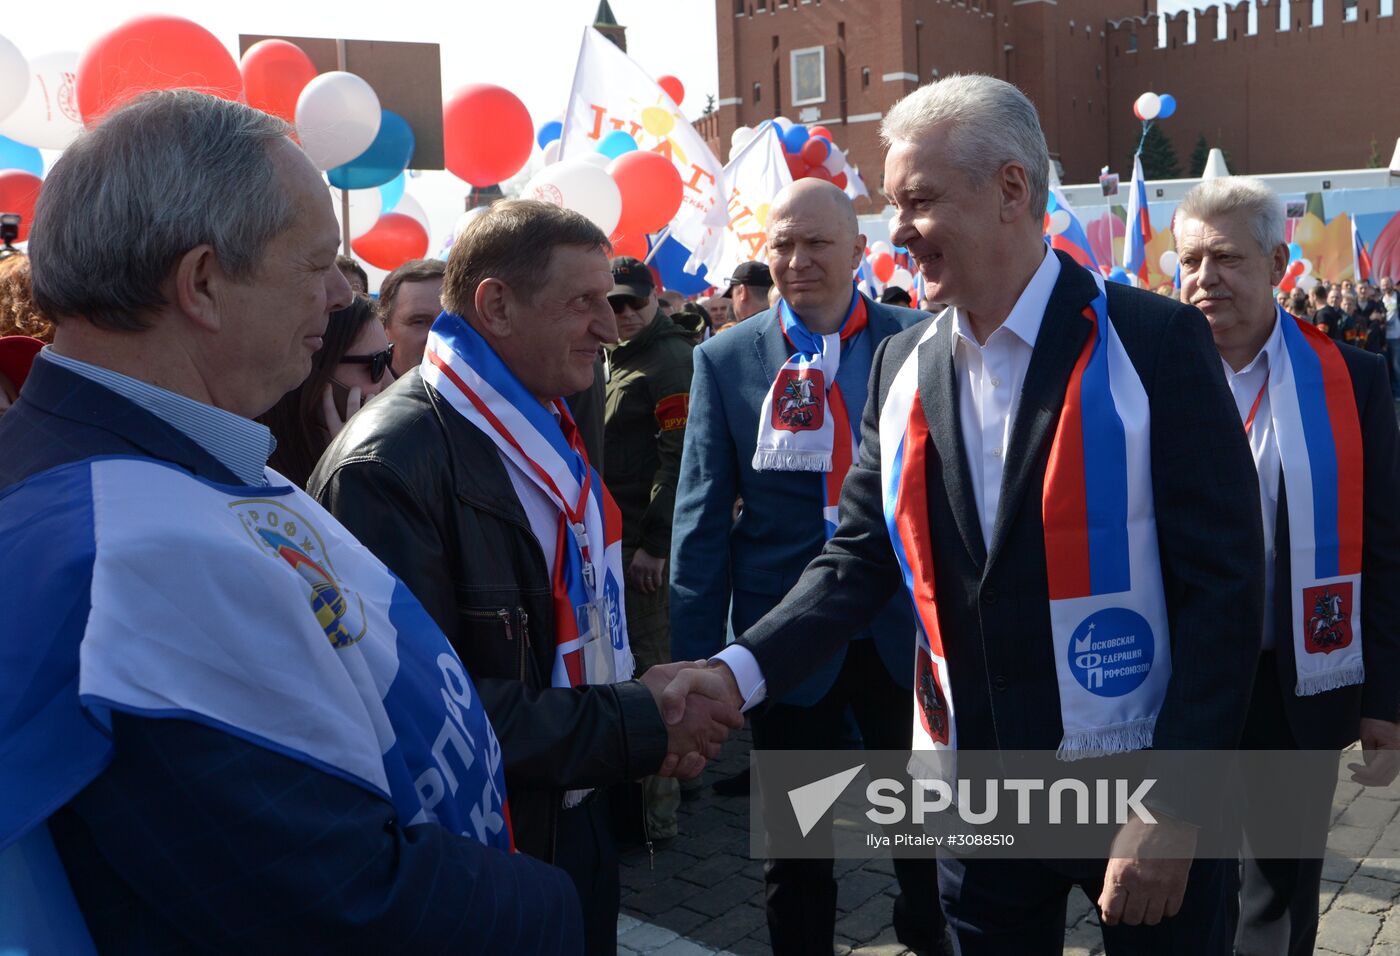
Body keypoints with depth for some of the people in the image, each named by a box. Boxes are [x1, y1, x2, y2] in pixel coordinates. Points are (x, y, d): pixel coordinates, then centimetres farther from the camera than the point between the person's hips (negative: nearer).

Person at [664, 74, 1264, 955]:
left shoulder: (1156, 343, -12)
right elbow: (860, 560, 3)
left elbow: (1224, 584, -13)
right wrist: (736, 671, -11)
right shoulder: (901, 369, 2)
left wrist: (1175, 808, -16)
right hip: (976, 800, 4)